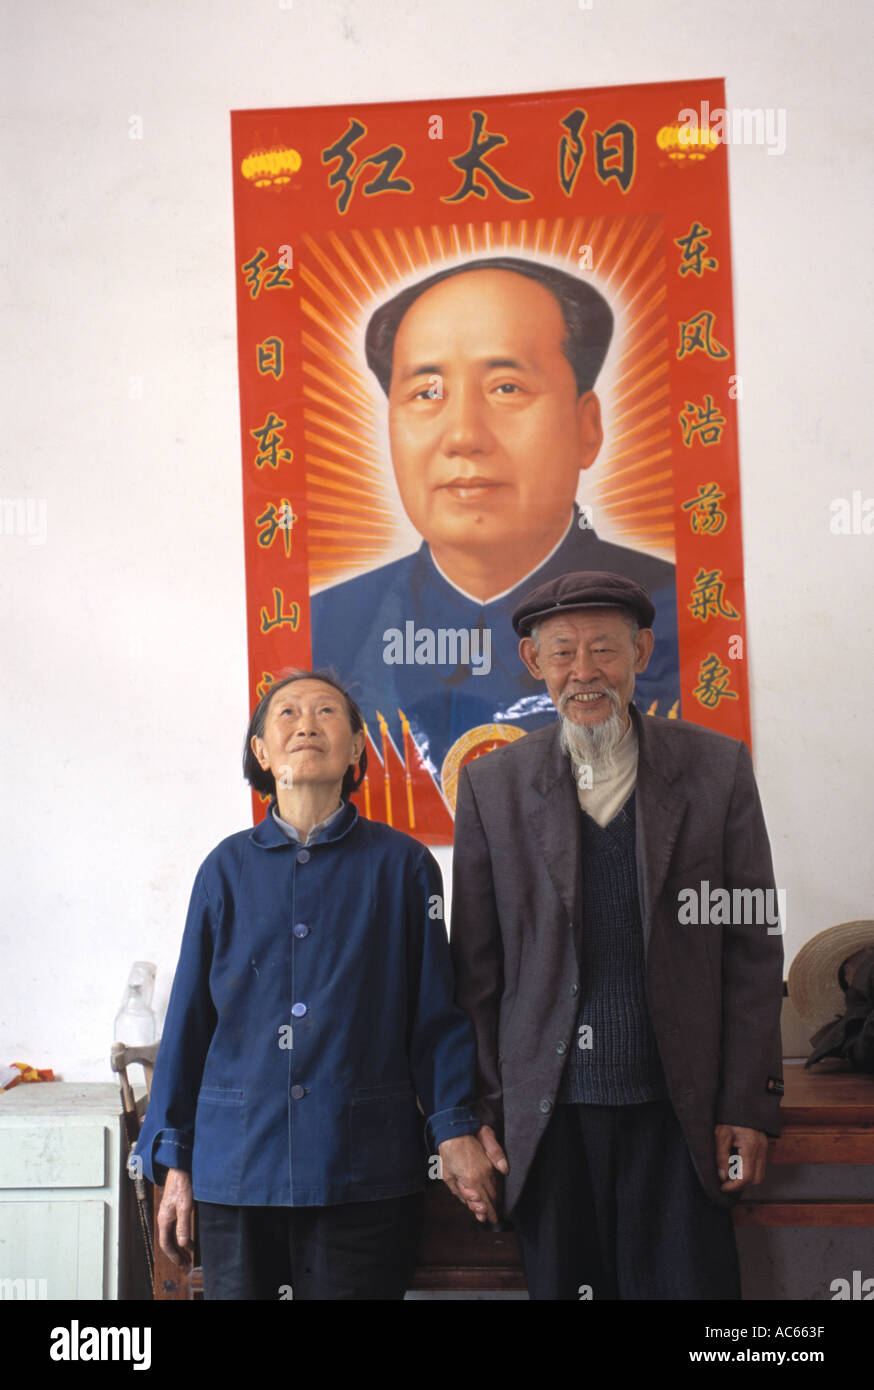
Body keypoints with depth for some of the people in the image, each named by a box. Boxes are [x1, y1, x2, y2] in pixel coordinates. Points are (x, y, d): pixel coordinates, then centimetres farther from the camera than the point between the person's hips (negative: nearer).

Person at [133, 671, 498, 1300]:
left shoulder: (402, 865, 2)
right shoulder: (228, 868, 6)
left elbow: (435, 1010, 3)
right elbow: (190, 1018, 9)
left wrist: (455, 1130, -6)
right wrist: (174, 1161, 8)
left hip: (363, 1171, -2)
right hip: (236, 1166, 2)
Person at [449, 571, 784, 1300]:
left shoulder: (717, 767, 2)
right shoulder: (491, 785, 3)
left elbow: (753, 948, 3)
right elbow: (476, 967, 6)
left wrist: (749, 1105, -1)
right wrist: (485, 1107, 3)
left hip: (678, 1112, 0)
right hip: (550, 1115, 1)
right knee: (560, 1283, 7)